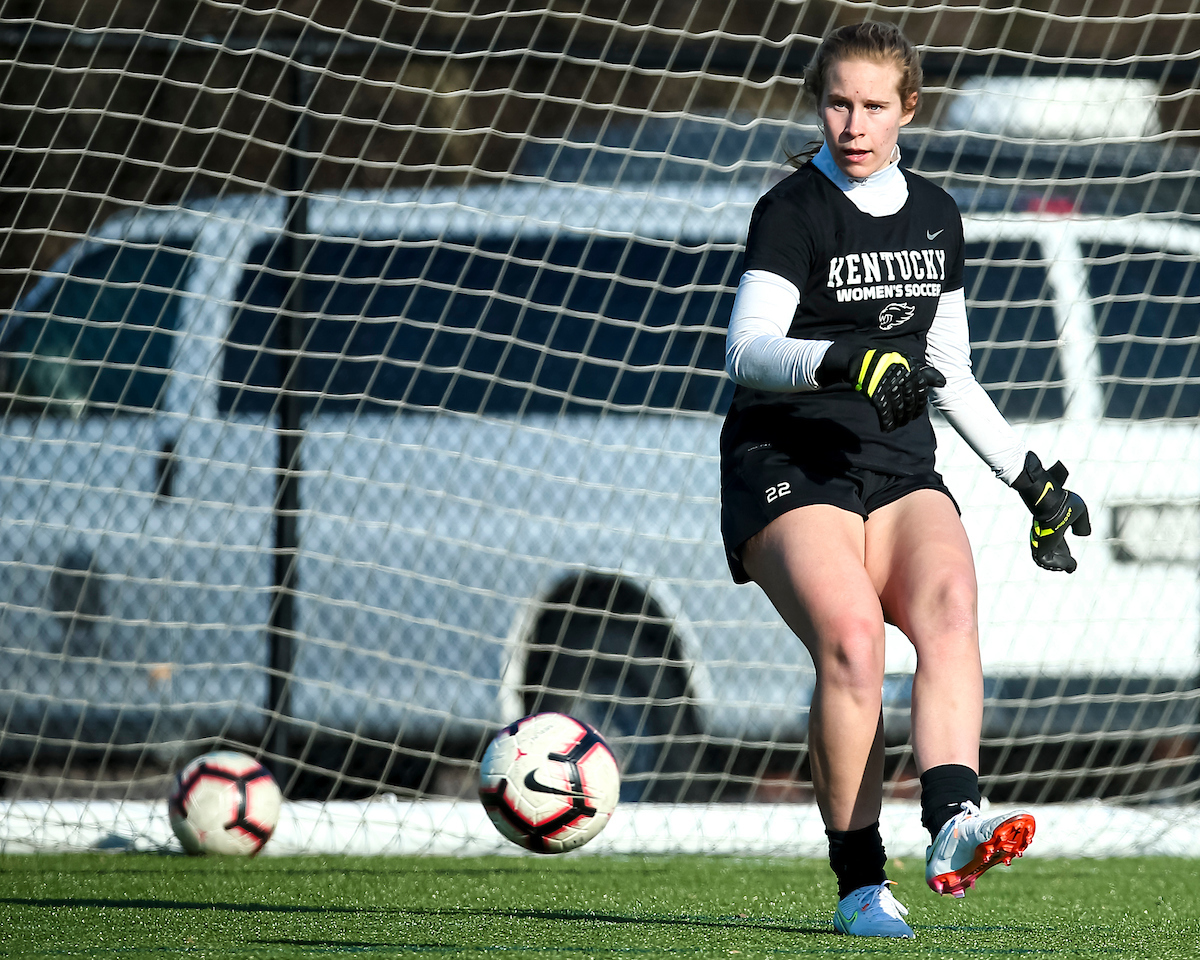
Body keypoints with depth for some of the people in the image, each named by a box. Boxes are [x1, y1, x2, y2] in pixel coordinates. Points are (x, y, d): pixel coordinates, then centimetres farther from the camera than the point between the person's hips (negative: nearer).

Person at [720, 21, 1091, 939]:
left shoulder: (935, 216, 16)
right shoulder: (792, 211, -3)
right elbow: (747, 351, -16)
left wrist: (1032, 479, 21)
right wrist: (848, 360, -33)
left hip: (900, 468, 5)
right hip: (789, 466, -5)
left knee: (949, 600, -27)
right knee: (851, 638, -28)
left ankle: (953, 824, -45)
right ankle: (860, 882, -20)